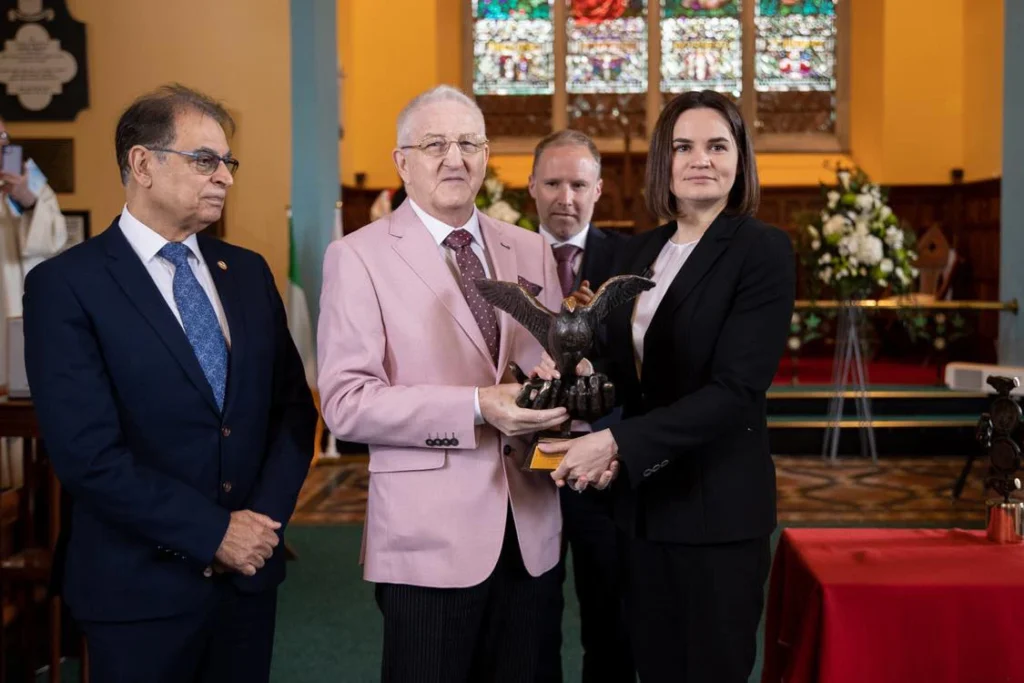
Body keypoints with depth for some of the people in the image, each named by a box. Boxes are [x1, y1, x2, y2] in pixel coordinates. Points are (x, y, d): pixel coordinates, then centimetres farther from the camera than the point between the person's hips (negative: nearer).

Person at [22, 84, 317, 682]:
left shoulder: (248, 272, 6)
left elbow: (294, 406, 6)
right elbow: (87, 453, -17)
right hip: (142, 587, -4)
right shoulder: (65, 285, -10)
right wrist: (213, 533, -16)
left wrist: (267, 516, -8)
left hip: (251, 572, 5)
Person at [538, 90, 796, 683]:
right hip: (642, 498, 6)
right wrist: (581, 368, -9)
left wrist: (616, 444, -26)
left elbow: (736, 389, -20)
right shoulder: (640, 251, 9)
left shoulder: (763, 249, -12)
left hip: (717, 503, -6)